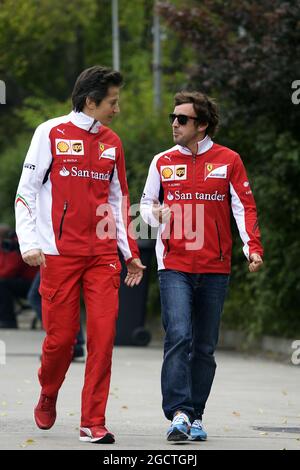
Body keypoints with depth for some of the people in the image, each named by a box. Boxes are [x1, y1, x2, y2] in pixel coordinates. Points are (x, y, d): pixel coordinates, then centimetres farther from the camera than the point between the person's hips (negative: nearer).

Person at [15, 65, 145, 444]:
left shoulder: (111, 142, 13)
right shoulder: (51, 133, -1)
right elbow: (26, 191, 0)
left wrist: (130, 252, 15)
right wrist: (29, 243, -10)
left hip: (103, 254, 4)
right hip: (59, 254, -4)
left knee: (103, 334, -7)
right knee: (61, 335, -1)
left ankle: (93, 422, -3)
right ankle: (48, 397, 29)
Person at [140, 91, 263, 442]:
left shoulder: (228, 160, 3)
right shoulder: (163, 162, 8)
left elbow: (244, 206, 2)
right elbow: (146, 203, 17)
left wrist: (253, 247, -11)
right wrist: (155, 213, -7)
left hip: (215, 268, 1)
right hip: (174, 266, 0)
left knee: (204, 347, 7)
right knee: (178, 337, -16)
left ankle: (195, 416, 17)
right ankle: (178, 413, -20)